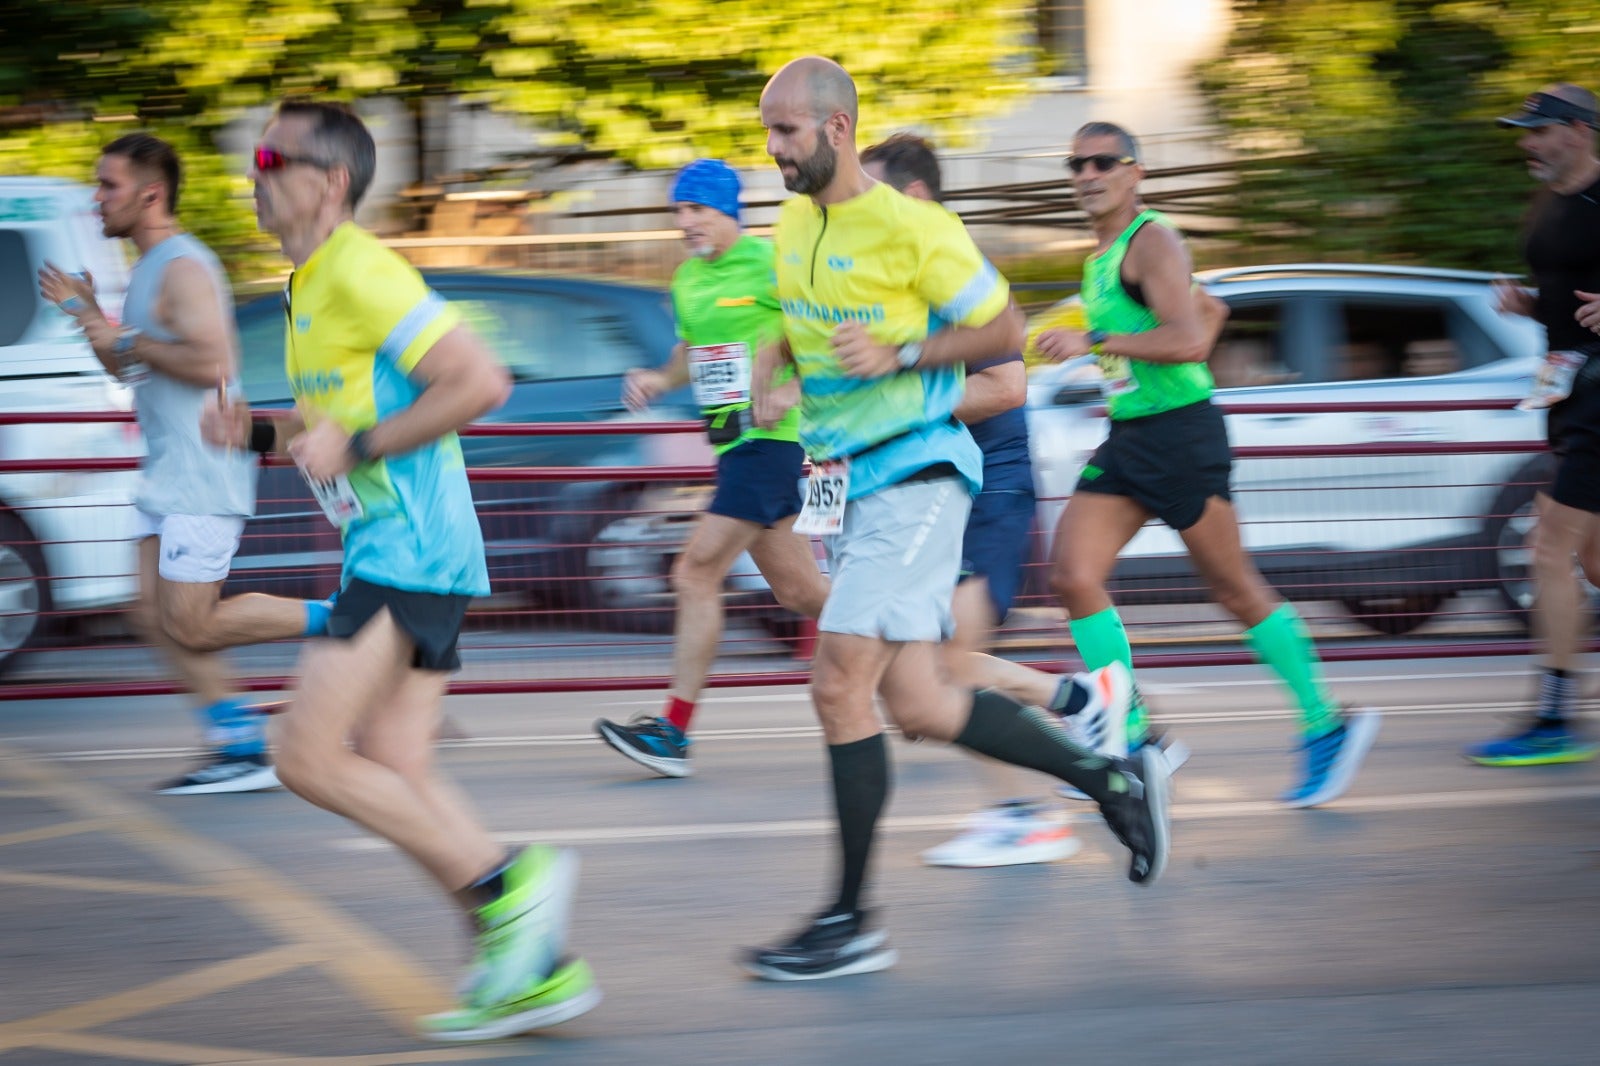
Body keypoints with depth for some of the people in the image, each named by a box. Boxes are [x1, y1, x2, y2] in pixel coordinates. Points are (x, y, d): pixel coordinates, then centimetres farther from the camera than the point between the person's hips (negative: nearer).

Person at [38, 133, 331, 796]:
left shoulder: (184, 268, -16)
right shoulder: (150, 269, 17)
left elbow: (210, 364, -27)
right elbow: (129, 369, 27)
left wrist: (126, 339, -19)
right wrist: (88, 316, 13)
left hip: (203, 478, -10)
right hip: (168, 473, 10)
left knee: (190, 627, -10)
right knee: (157, 617, 5)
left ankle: (333, 618, 0)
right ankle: (242, 749, 7)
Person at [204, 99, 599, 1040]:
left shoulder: (363, 274, -13)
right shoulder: (311, 288, 18)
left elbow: (479, 382, -20)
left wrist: (355, 447, -18)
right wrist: (260, 431, 12)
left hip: (410, 549, -10)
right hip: (389, 553, 10)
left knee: (310, 757, -12)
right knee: (395, 769, 6)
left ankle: (504, 885, -7)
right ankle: (537, 966, 6)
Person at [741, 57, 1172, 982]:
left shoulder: (913, 229, -13)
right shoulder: (792, 226, 10)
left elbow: (1004, 331, -6)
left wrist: (899, 356, -17)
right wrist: (767, 384, 5)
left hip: (915, 479, -8)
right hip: (848, 481, 8)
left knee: (840, 682, -15)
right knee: (917, 706, 7)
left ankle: (852, 923, -7)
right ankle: (1112, 776, 25)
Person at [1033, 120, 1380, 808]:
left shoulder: (1151, 242, -12)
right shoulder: (1102, 254, 16)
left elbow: (1190, 340, -26)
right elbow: (1204, 308, 32)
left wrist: (1095, 342, -26)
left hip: (1180, 435, -9)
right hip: (1125, 440, 9)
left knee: (1236, 590, 0)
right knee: (1072, 576, -6)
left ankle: (1327, 726, 12)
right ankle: (1132, 738, -3)